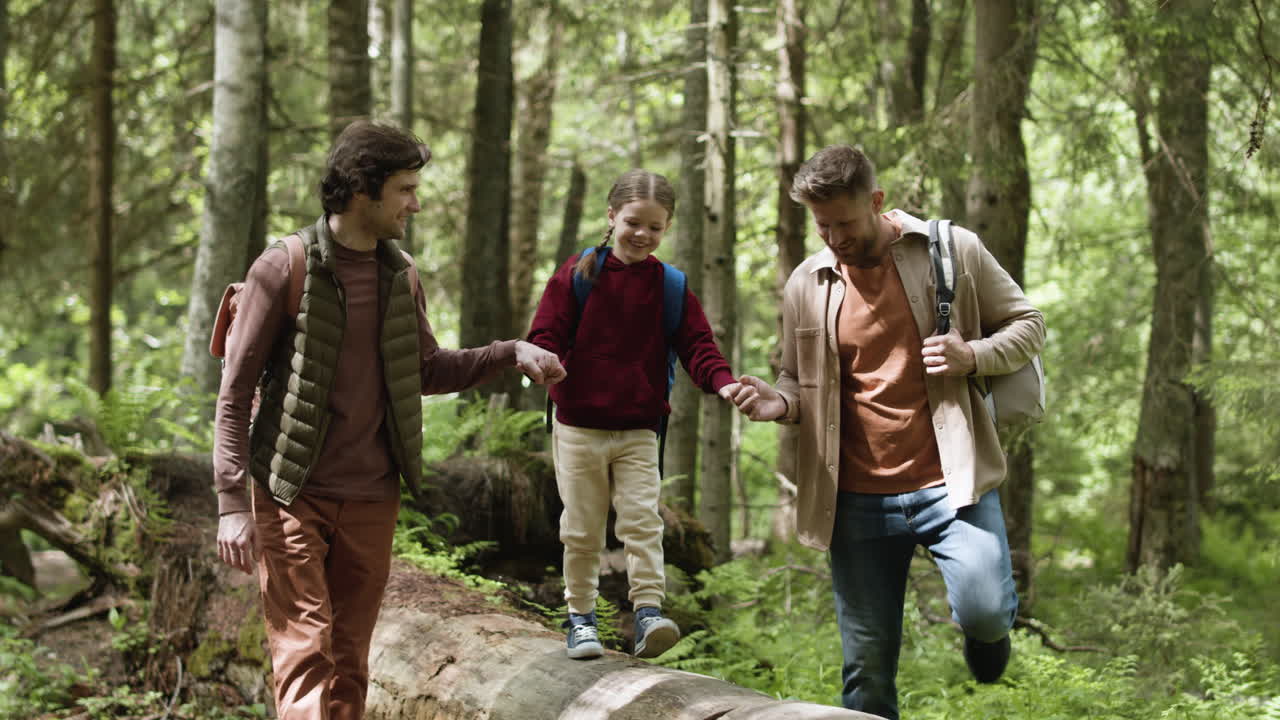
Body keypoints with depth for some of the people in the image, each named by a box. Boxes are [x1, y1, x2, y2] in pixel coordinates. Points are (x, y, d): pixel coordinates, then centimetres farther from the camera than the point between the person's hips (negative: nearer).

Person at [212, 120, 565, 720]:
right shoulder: (285, 267, -10)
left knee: (349, 665, 10)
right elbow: (234, 395, -8)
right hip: (291, 497, -5)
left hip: (370, 501, 5)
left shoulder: (401, 275, 7)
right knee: (305, 655, -12)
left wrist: (511, 353, 3)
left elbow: (427, 371, 19)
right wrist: (232, 503, -15)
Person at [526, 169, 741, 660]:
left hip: (638, 432, 1)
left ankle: (648, 613, -10)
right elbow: (547, 333, -3)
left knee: (643, 521, -9)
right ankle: (580, 617, 18)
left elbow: (697, 344, 0)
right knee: (582, 530, 6)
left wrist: (723, 382, -20)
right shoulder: (578, 274, -2)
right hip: (578, 427, -1)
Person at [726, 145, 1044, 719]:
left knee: (983, 611, -23)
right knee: (867, 671, 4)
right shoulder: (807, 285, 6)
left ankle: (990, 627, 14)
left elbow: (1028, 325, 6)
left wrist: (973, 357, -15)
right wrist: (780, 403, -6)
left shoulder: (953, 251, -2)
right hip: (858, 498, 3)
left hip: (948, 482, -3)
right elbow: (799, 381, 18)